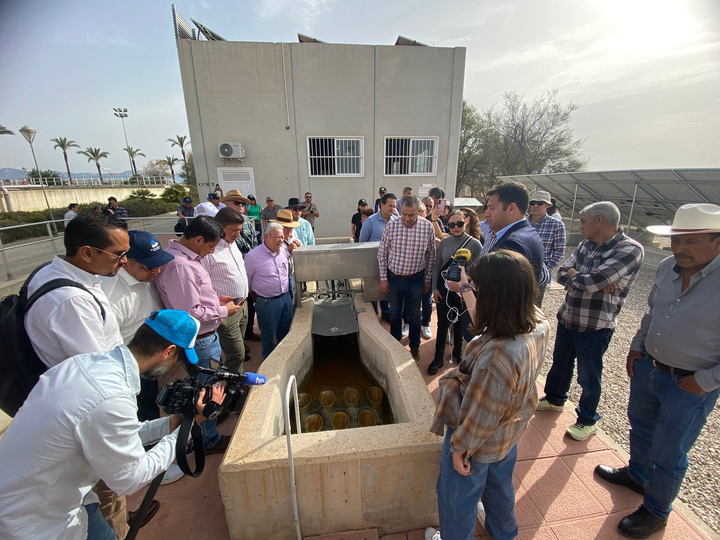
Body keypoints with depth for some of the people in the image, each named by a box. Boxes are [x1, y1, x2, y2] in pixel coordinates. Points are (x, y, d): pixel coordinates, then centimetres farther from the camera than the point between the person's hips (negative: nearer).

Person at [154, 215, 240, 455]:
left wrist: (215, 298, 6)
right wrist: (223, 311, -15)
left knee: (207, 386, 28)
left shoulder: (187, 258, 4)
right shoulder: (179, 265, -28)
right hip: (199, 341, -9)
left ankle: (212, 415, 50)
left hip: (206, 337, 9)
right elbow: (190, 313, -28)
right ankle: (210, 440, 32)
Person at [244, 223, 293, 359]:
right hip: (267, 302, -6)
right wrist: (258, 297, 1)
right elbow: (246, 281, -7)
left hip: (286, 298, 6)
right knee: (268, 336, 12)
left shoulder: (283, 251, 3)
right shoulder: (253, 256, -16)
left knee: (285, 332, 21)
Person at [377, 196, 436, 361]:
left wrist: (427, 279, 4)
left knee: (414, 316, 13)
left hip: (415, 279, 0)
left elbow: (430, 255, 1)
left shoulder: (427, 227, -10)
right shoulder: (391, 226, -12)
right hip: (394, 278, 1)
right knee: (395, 313, 17)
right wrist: (383, 278, -4)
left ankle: (414, 347, 35)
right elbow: (382, 252, -4)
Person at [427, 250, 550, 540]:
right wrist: (465, 289, 10)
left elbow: (481, 416, -30)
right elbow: (488, 324, 0)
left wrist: (459, 449, -11)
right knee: (500, 483, 37)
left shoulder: (497, 356, -45)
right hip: (511, 431, 8)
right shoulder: (539, 324, -20)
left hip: (481, 443, -7)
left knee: (457, 497, 24)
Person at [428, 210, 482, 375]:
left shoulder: (475, 244, -8)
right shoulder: (444, 242, 1)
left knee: (460, 323, 15)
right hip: (444, 289, 2)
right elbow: (436, 266, 6)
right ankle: (439, 357, 21)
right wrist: (435, 288, 1)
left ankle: (458, 352, 39)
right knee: (442, 323, 5)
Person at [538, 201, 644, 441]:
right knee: (560, 364, 23)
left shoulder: (630, 249, -18)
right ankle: (554, 399, 46)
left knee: (588, 377, 12)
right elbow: (561, 275, -2)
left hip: (595, 326, -6)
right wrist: (587, 280, -19)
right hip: (567, 318, 6)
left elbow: (592, 281, -28)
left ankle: (588, 421, 35)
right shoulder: (585, 245, 4)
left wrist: (573, 274, -9)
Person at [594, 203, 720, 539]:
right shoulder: (667, 267, -4)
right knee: (640, 426, 27)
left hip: (690, 385, -6)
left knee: (667, 455, 13)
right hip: (647, 367, 6)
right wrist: (637, 345, 8)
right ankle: (637, 474, 54)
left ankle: (656, 511, 39)